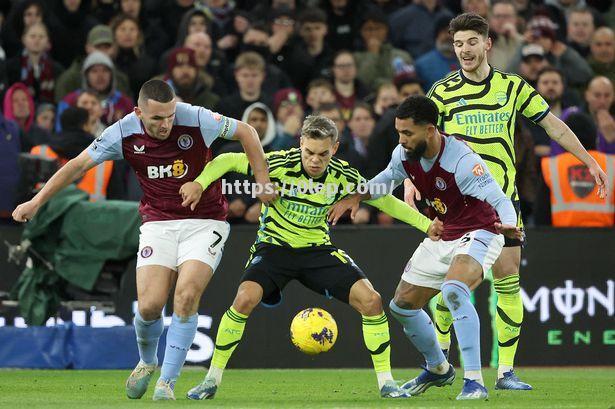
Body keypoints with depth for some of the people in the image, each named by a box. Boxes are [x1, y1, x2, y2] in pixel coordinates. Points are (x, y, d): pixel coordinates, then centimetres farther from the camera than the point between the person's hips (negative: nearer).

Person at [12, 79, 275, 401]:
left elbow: (245, 131, -1)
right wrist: (37, 201, 4)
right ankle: (147, 363, 23)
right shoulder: (124, 133, -10)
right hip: (158, 223, 2)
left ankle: (167, 382, -8)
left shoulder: (196, 120, -17)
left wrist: (263, 182, -2)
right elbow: (79, 165, 2)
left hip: (204, 222, -2)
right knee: (149, 305, -11)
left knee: (186, 296, -20)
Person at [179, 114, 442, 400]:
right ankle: (212, 379, -11)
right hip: (274, 245, -3)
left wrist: (425, 224, 0)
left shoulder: (343, 176, -10)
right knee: (245, 298, -29)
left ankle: (385, 381, 2)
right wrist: (199, 183, -29)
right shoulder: (280, 164, -20)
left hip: (318, 248, 3)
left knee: (371, 300, -14)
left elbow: (382, 200, 5)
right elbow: (228, 161, -12)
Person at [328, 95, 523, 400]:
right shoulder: (405, 154, -9)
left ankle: (474, 382, -35)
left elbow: (501, 201, -36)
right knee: (403, 305, 13)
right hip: (443, 235, 8)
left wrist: (507, 225, -58)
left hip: (478, 234, -8)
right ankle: (438, 369, 40)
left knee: (453, 290, -36)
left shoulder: (461, 161, -31)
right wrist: (356, 196, -3)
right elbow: (387, 178, 14)